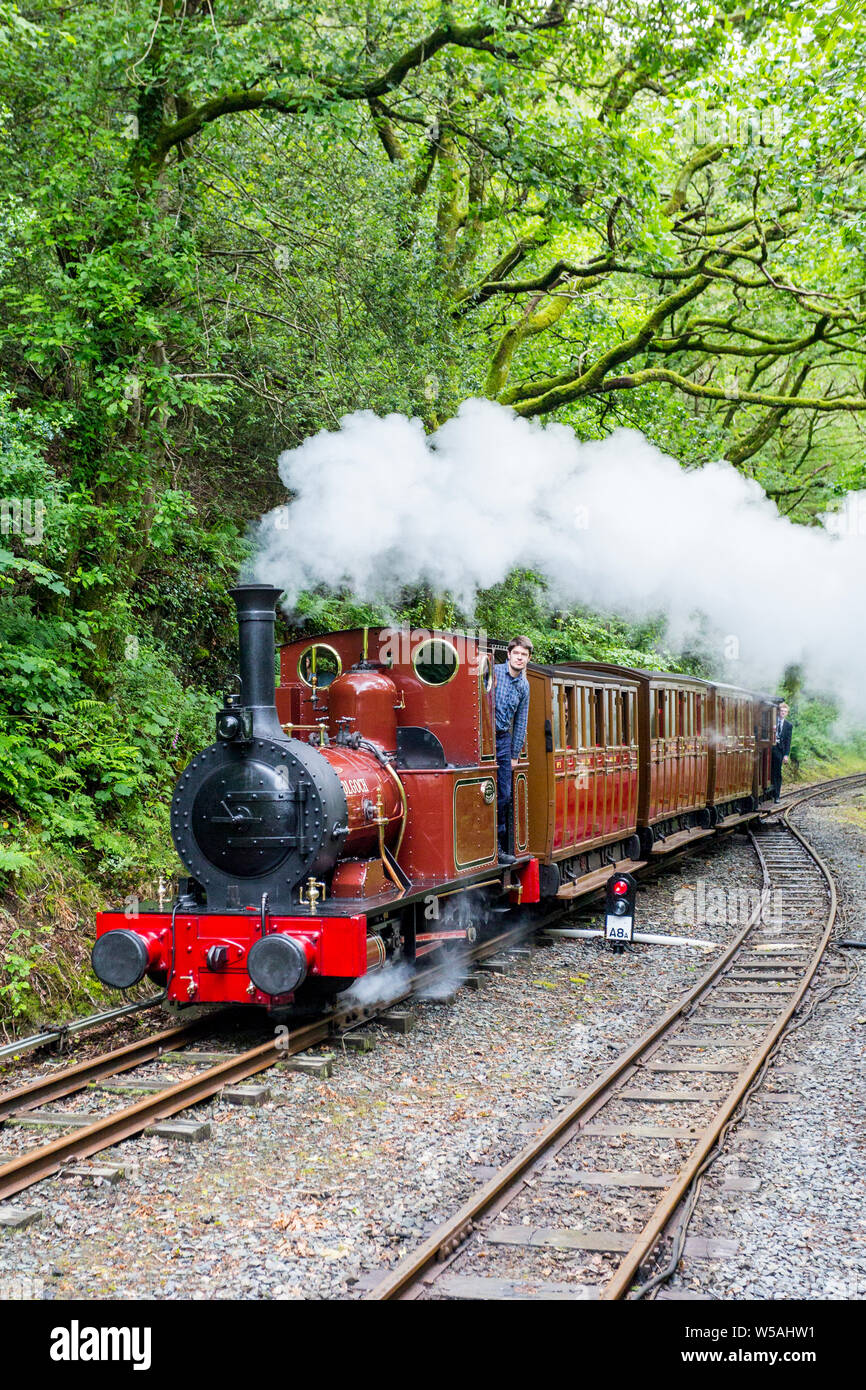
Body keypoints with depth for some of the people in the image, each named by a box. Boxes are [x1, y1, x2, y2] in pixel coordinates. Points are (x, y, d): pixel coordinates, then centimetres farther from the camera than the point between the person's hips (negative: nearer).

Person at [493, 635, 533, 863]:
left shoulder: (524, 686, 10)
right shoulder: (492, 672, -8)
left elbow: (521, 722, 16)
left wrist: (515, 755, 15)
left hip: (503, 739, 6)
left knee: (504, 795, 6)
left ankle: (497, 847, 13)